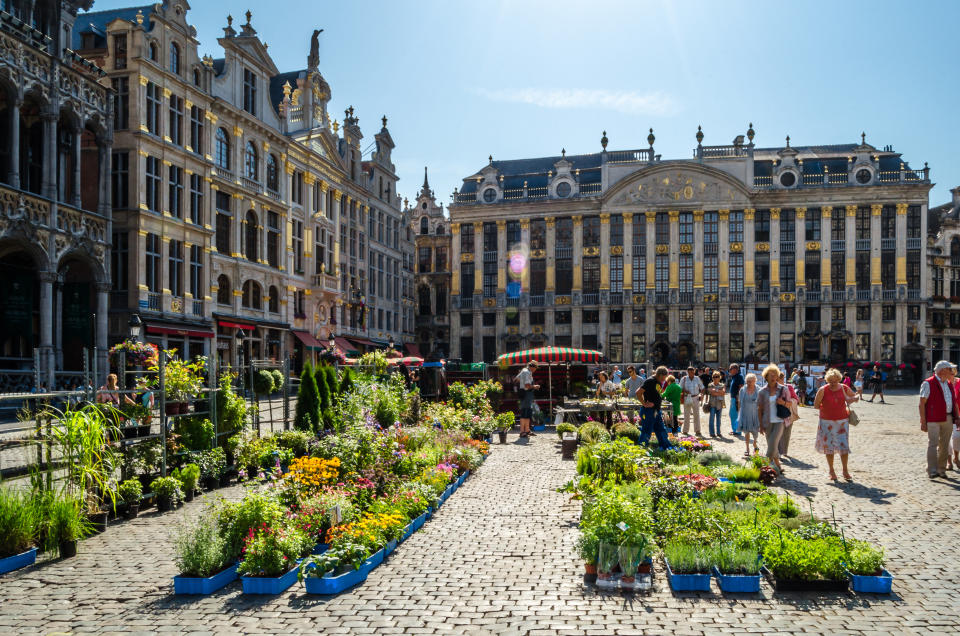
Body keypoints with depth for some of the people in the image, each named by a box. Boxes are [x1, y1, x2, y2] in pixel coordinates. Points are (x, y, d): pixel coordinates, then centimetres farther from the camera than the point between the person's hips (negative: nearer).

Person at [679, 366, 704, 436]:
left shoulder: (697, 379, 4)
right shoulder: (684, 379, 0)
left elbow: (702, 388, 13)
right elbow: (680, 388, 3)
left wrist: (701, 394, -2)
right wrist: (685, 391, -16)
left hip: (695, 398, 1)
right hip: (687, 398, -1)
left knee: (696, 414, 0)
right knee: (686, 415, 4)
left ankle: (697, 430, 6)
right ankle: (685, 430, 13)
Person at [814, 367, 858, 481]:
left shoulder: (845, 388, -2)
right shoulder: (823, 390, -9)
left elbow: (855, 397, 15)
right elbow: (816, 405, -3)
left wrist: (852, 399, -5)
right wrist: (826, 408, -8)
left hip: (842, 421, 1)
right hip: (827, 422, -1)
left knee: (844, 446, -2)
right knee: (828, 446, 5)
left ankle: (845, 471, 13)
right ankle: (831, 471, 19)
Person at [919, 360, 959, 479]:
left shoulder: (950, 385, 16)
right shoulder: (928, 384, -6)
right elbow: (922, 404, -9)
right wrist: (923, 421, -13)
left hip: (948, 419, 7)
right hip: (933, 419, -7)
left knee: (945, 445, 10)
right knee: (933, 443, -10)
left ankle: (941, 470, 19)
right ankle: (932, 471, -9)